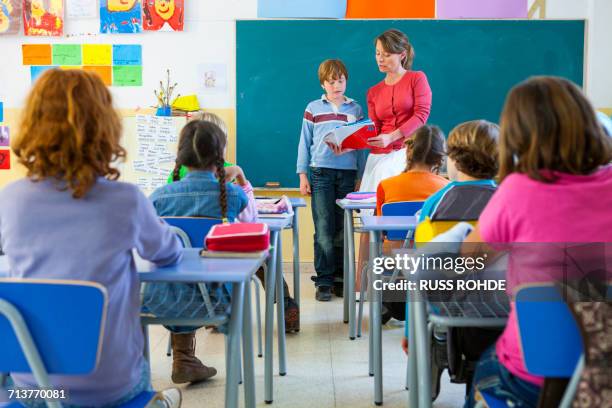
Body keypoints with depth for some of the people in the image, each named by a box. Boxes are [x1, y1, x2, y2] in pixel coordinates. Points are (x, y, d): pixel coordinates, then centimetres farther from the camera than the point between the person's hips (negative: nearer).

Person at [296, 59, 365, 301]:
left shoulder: (356, 109, 10)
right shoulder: (313, 109, 6)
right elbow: (305, 143, 8)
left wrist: (361, 178, 7)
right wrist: (302, 175, 3)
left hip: (348, 174, 2)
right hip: (321, 173, -1)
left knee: (342, 230, 4)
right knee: (324, 229, -4)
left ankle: (339, 277, 13)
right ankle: (324, 281, 1)